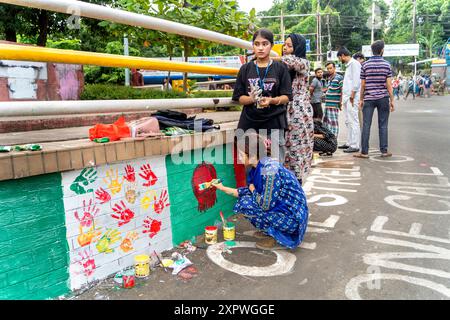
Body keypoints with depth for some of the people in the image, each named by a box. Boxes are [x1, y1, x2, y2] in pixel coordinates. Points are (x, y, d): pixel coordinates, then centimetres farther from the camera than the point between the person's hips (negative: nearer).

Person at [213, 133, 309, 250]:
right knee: (245, 197, 10)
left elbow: (265, 204, -26)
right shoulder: (259, 166, 2)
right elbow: (251, 190, 14)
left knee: (245, 204, -14)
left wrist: (253, 190, -7)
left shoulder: (269, 169, -26)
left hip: (292, 218, -9)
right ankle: (269, 230, 17)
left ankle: (273, 235, 1)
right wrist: (223, 188, 15)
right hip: (280, 207, 9)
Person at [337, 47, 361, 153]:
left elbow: (356, 81, -17)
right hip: (346, 97, 10)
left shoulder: (354, 63, -9)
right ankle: (349, 143, 20)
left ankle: (355, 145, -9)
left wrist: (352, 96, -19)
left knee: (353, 121, -10)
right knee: (348, 121, 13)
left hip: (352, 98, -10)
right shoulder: (348, 65, 20)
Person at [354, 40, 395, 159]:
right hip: (383, 98, 0)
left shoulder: (365, 65, 0)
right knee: (383, 125, 6)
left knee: (366, 125, 0)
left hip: (369, 98, 0)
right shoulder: (386, 65, 0)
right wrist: (392, 100, 1)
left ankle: (364, 152, 0)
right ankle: (384, 151, 10)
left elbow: (363, 84, 1)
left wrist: (361, 99, 9)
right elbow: (389, 84, -4)